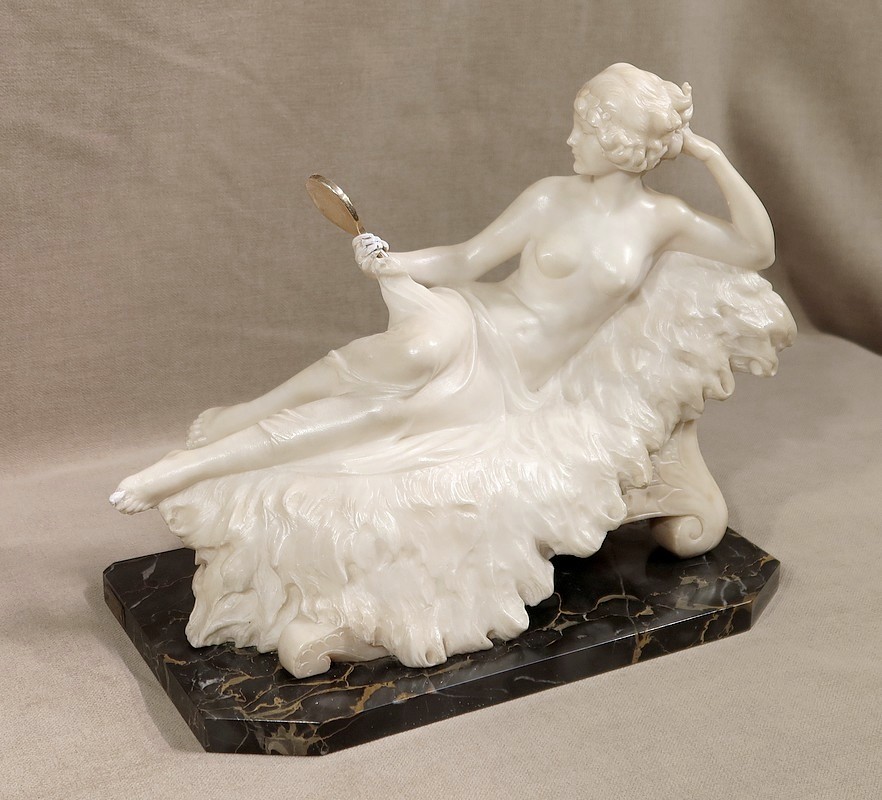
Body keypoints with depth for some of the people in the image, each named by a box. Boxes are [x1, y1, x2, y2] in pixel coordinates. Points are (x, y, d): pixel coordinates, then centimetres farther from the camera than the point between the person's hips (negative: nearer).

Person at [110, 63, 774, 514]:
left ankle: (197, 467, -27)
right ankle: (242, 416, -26)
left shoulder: (663, 220, 6)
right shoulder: (555, 197, 4)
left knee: (395, 414, -29)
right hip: (472, 325, 0)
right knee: (420, 346, -39)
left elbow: (757, 250, 2)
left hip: (513, 385, 0)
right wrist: (394, 262, -10)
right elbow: (468, 259, 6)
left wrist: (714, 158, -4)